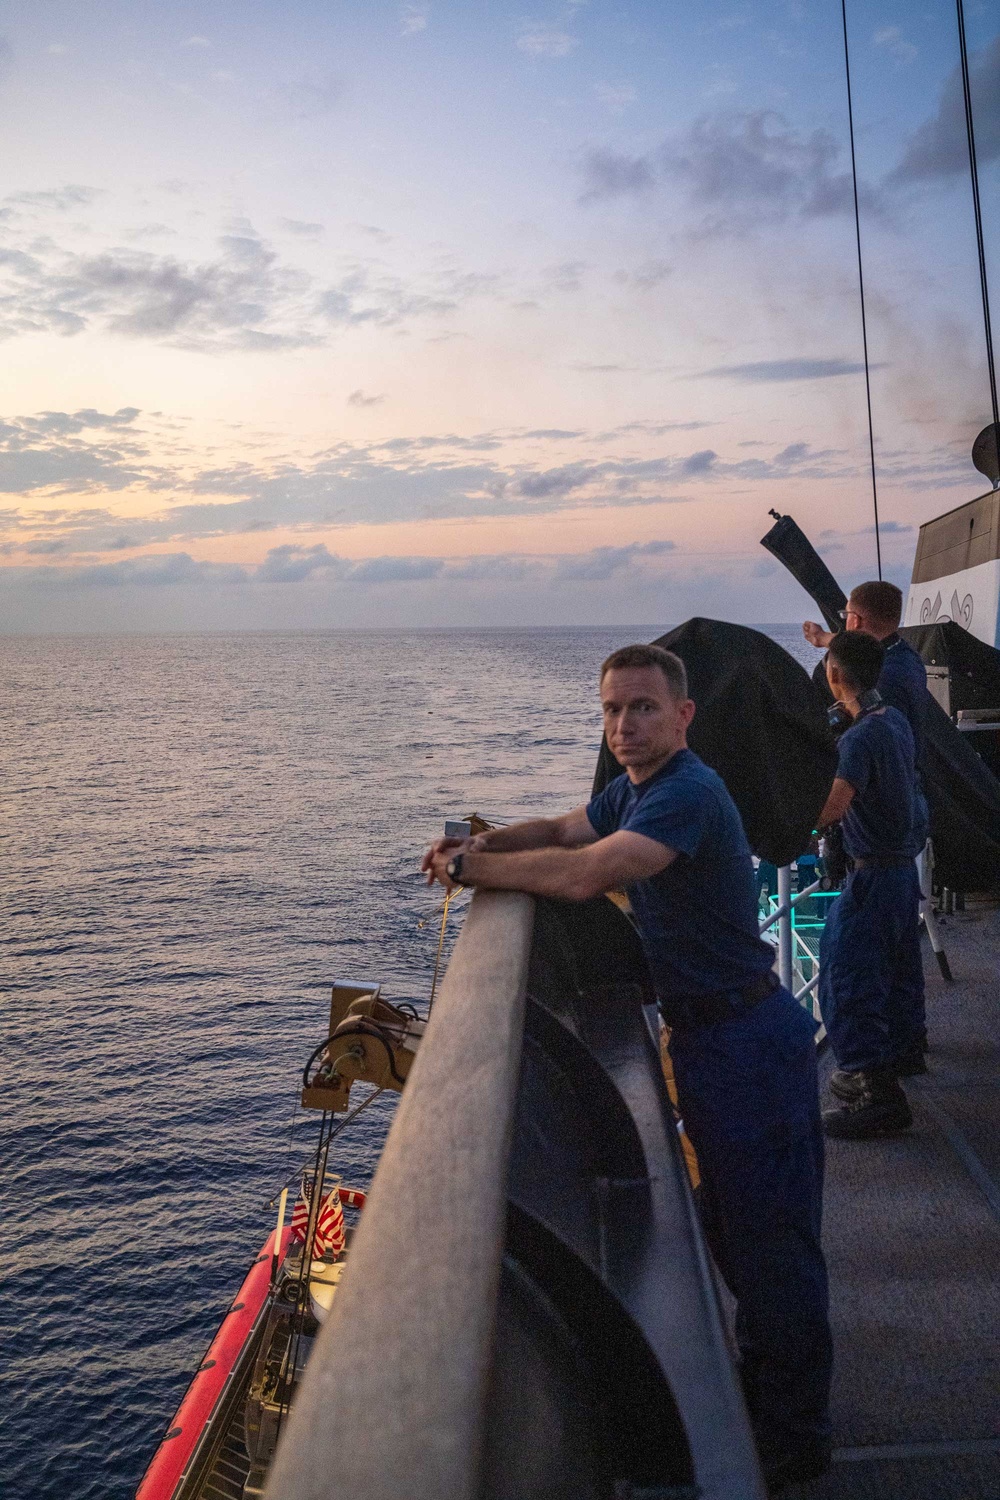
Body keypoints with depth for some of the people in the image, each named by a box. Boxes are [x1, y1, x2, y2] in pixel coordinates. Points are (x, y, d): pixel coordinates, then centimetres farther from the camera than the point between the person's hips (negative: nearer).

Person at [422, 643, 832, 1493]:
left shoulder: (688, 794, -25)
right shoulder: (633, 789, 7)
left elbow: (584, 874, -35)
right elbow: (565, 831, 18)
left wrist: (472, 867, -22)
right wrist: (480, 845, -2)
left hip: (750, 1043, -10)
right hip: (705, 1037, 10)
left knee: (773, 1236, 4)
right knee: (728, 1226, 23)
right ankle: (761, 1372, 43)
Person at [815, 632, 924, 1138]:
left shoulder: (860, 738, -23)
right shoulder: (895, 721, 5)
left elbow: (830, 808, -37)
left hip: (872, 876, -10)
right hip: (902, 865, 10)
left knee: (847, 983, -3)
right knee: (895, 980, 17)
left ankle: (879, 1097, 0)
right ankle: (881, 1072, 31)